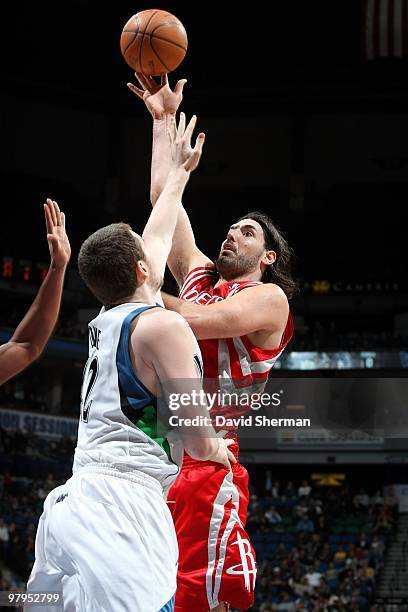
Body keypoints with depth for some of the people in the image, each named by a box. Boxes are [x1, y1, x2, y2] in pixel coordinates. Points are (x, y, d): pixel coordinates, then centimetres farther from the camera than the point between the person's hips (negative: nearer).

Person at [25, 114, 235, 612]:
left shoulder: (105, 321, 20)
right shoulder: (162, 324, -4)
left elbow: (156, 236, 38)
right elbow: (199, 443, -7)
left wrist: (180, 170, 50)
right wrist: (219, 449, 17)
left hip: (69, 503, 9)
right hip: (121, 505, -9)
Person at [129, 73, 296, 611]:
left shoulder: (269, 298, 4)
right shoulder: (199, 276, 23)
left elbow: (197, 321, -14)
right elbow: (164, 199, 24)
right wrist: (165, 118, 26)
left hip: (206, 461, -6)